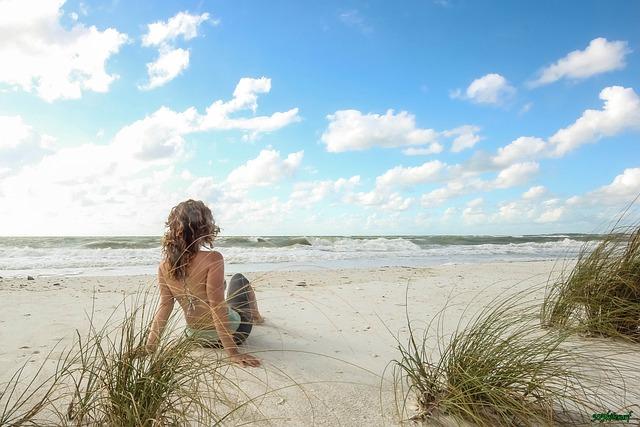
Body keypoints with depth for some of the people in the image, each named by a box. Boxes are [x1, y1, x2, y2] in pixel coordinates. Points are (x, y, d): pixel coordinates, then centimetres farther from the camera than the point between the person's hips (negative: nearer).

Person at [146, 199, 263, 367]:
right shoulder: (213, 259, -31)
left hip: (198, 337, 5)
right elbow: (217, 308, -31)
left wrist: (151, 341, -8)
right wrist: (233, 352, -27)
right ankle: (255, 316, 55)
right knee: (239, 279, 24)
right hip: (233, 332, -4)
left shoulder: (164, 265, -13)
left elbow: (165, 305, -15)